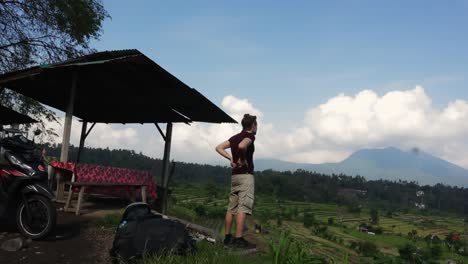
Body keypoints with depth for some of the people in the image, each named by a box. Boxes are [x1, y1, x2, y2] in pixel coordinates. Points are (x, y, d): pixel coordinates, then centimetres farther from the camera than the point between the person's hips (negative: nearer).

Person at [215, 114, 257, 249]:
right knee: (243, 208, -8)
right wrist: (243, 159, -14)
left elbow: (219, 147, 12)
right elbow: (242, 146, -29)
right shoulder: (250, 136, -7)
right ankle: (239, 239, -8)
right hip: (245, 175, -8)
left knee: (231, 208, 10)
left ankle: (228, 238, 15)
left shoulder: (235, 137, 15)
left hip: (235, 175, 8)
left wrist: (231, 158, 6)